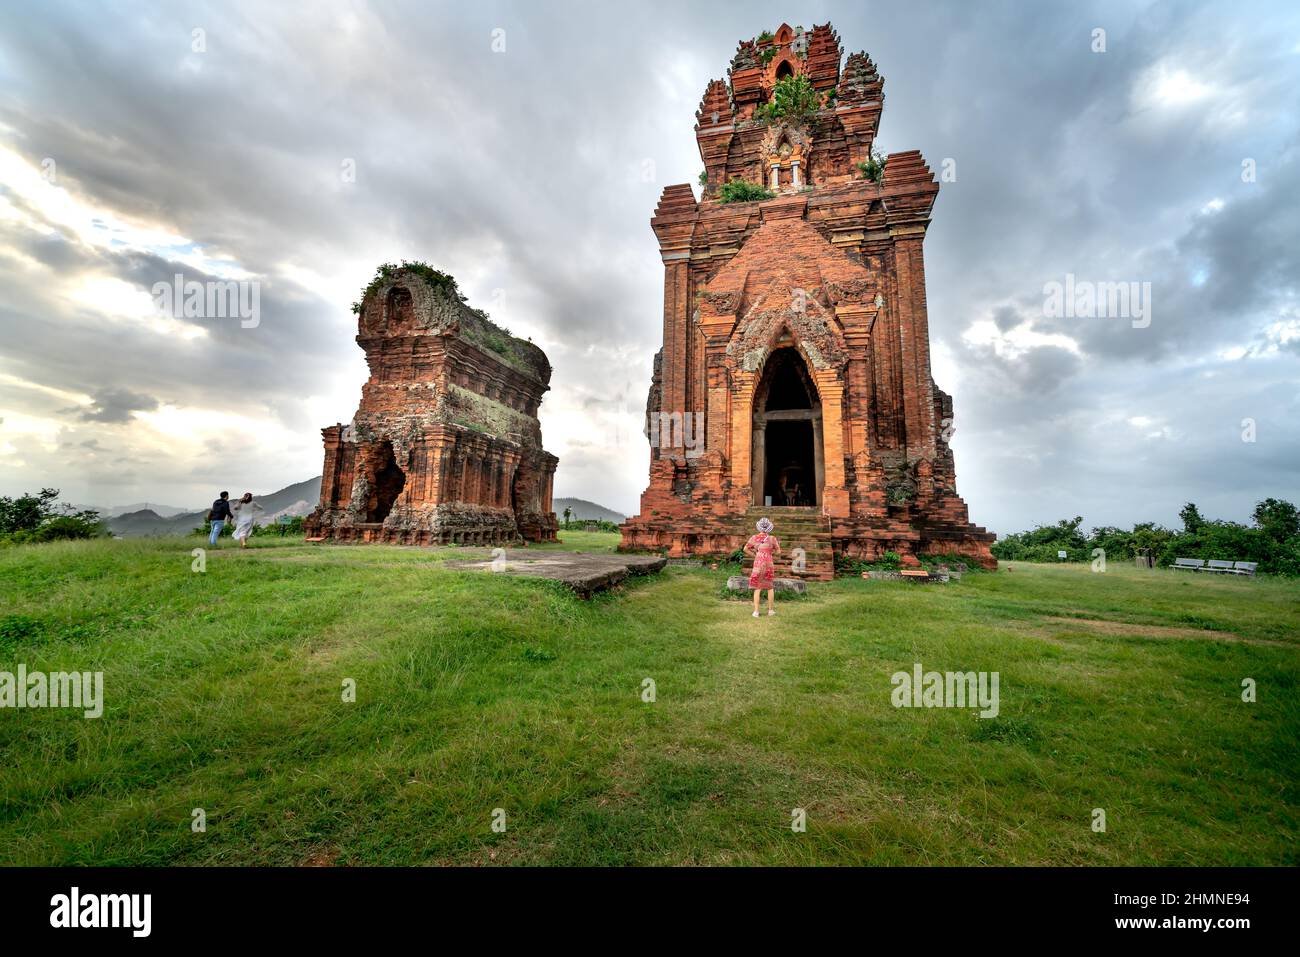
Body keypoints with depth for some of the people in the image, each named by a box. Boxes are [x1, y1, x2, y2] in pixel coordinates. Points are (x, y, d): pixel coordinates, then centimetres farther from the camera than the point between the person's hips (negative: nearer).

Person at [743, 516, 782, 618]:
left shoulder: (754, 538, -2)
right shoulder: (772, 538, -4)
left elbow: (745, 549, 1)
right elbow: (778, 552, 4)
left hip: (758, 564, 0)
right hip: (769, 564, 0)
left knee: (757, 588, 5)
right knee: (770, 587, 16)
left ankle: (756, 611, 1)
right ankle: (771, 610, 21)